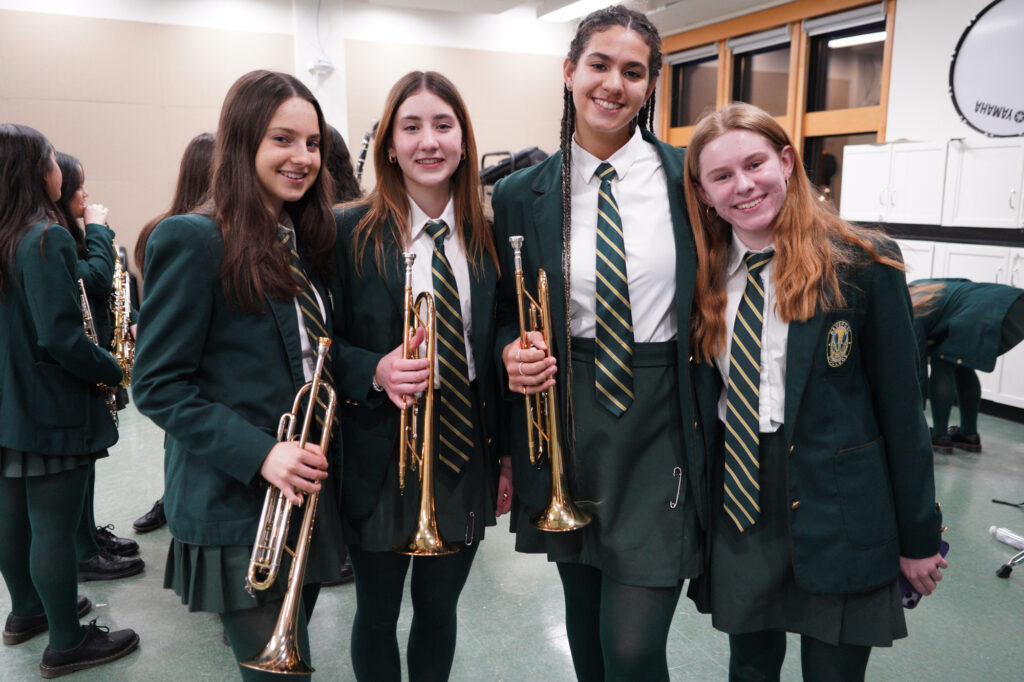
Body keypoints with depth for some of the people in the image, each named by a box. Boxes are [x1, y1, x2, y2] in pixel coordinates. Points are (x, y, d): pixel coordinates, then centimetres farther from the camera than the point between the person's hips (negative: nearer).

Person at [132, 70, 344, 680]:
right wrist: (259, 453, -24)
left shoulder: (308, 240, 9)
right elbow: (158, 386, -14)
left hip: (309, 492, 8)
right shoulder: (192, 241, -14)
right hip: (237, 510, -7)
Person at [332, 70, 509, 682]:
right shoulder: (352, 232, -7)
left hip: (466, 453, 3)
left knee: (440, 608, 18)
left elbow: (498, 349, 7)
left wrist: (506, 458, 7)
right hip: (379, 456, -2)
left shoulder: (488, 234, 2)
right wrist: (375, 372, -24)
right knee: (377, 612, 16)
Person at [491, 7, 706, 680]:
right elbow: (506, 315, 10)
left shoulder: (689, 177, -2)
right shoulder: (522, 194, 1)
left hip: (661, 427, -2)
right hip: (566, 424, 2)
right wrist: (513, 351, -12)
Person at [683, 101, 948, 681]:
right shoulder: (705, 275, 3)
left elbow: (902, 406, -6)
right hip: (737, 508, 4)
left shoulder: (864, 266, -9)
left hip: (837, 517, -3)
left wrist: (920, 537, -2)